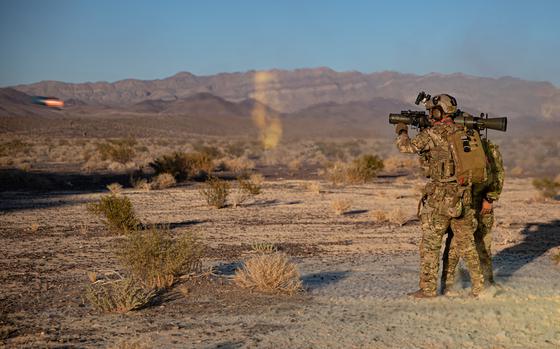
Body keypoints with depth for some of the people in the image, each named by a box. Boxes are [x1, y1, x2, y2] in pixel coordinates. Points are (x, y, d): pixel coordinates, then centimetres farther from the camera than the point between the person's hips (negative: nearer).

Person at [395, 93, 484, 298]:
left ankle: (428, 289, 6)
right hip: (463, 196, 6)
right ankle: (479, 286, 15)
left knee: (430, 244, 4)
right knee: (467, 244, 14)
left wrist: (402, 131, 17)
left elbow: (406, 147, -3)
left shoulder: (432, 133, -11)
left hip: (440, 196, -6)